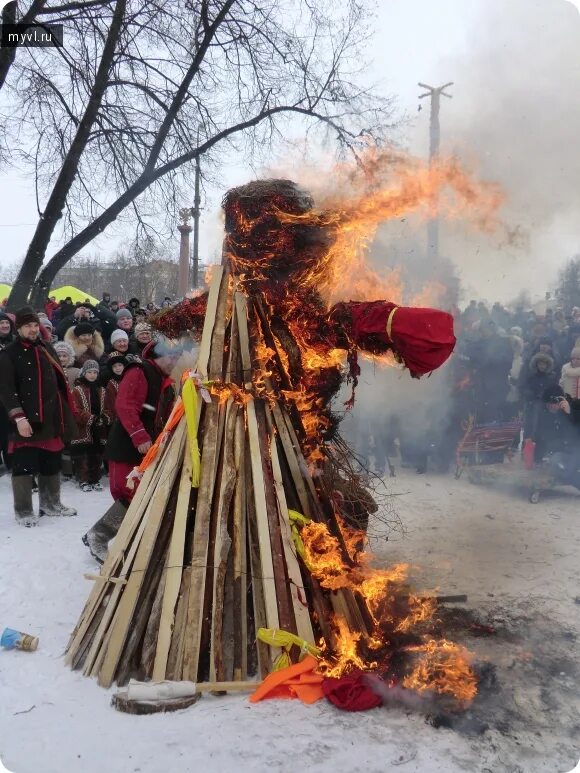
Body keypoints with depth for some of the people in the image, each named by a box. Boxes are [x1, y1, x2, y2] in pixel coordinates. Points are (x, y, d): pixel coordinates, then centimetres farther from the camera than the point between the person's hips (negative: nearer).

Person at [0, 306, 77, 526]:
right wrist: (18, 417, -23)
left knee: (51, 465, 13)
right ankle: (23, 511, 7)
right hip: (26, 421, -6)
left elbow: (60, 383, 20)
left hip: (51, 419, 6)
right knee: (24, 467, -3)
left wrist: (65, 415, 15)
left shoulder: (47, 349, 15)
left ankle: (51, 504, 26)